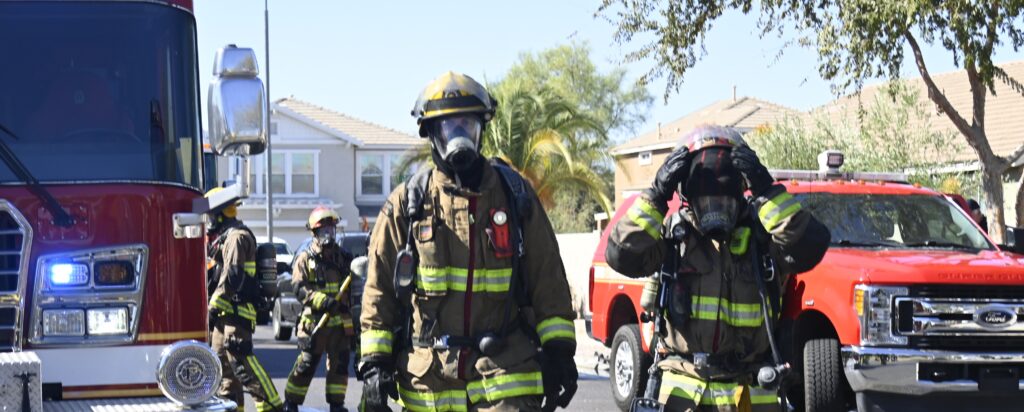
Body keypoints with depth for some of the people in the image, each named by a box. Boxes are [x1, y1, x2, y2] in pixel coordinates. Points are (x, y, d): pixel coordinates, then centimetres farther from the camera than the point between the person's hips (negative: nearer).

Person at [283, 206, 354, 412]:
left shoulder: (343, 256, 12)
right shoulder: (306, 258, -1)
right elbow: (299, 288, -11)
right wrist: (322, 300, -25)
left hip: (341, 321, 4)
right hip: (314, 320, -4)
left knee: (340, 362, 5)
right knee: (306, 363, -3)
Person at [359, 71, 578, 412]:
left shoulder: (515, 195, 7)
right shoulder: (407, 204, 5)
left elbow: (548, 279, 8)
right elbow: (379, 290, 7)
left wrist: (558, 350, 2)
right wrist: (374, 362, 1)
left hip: (505, 373, -1)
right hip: (428, 378, 1)